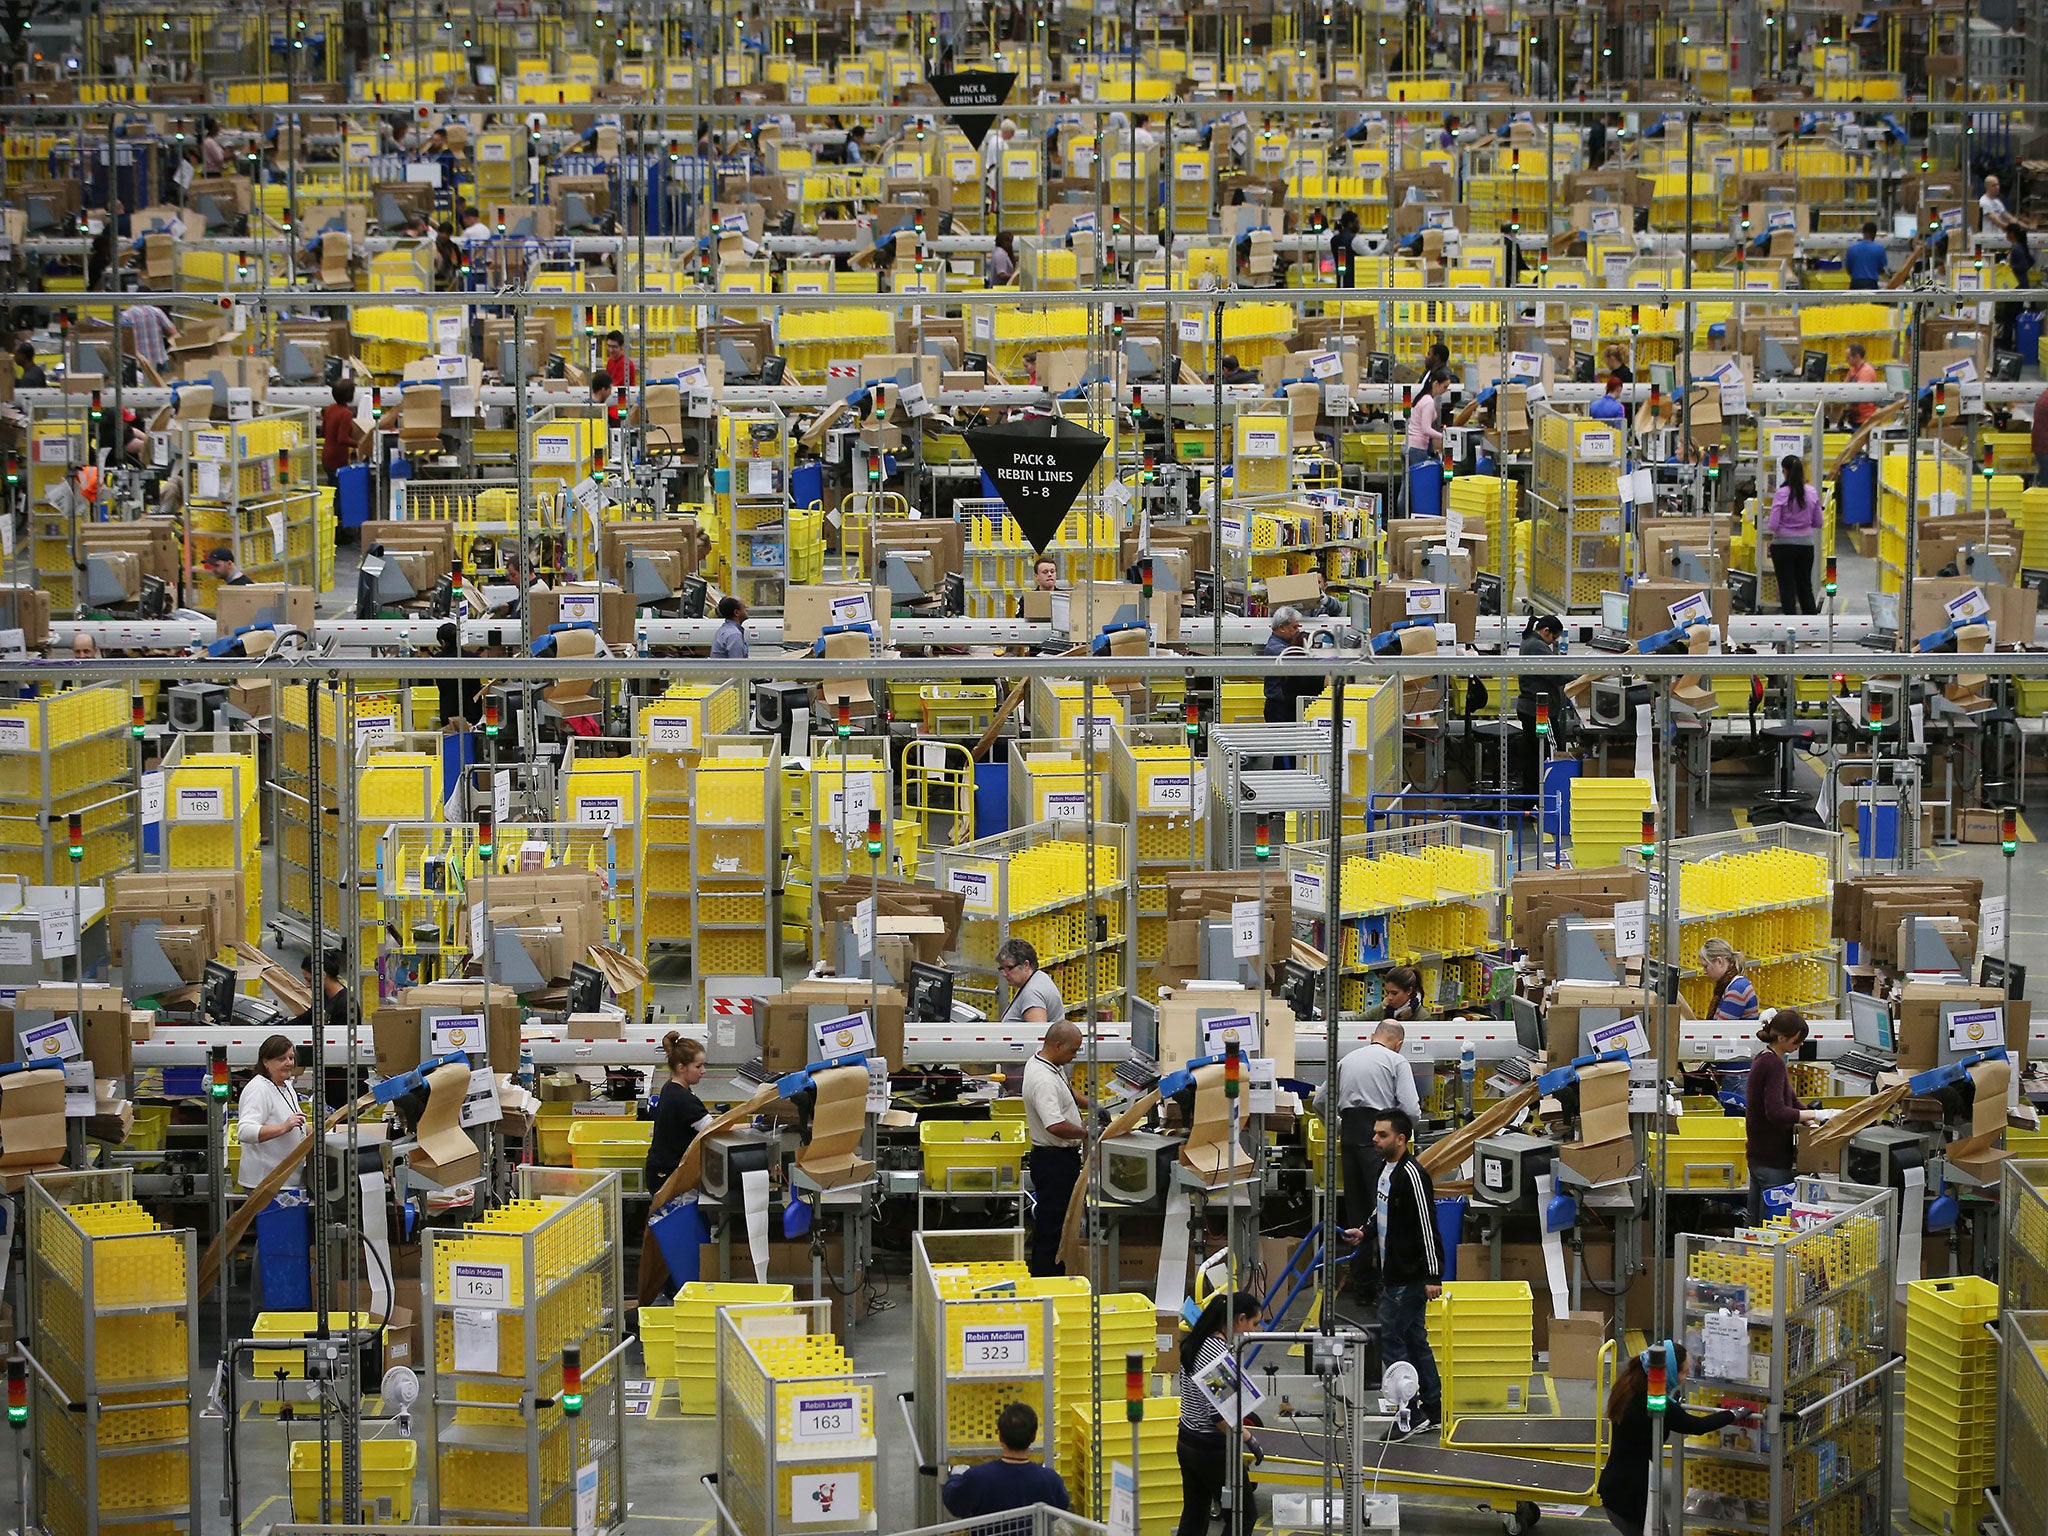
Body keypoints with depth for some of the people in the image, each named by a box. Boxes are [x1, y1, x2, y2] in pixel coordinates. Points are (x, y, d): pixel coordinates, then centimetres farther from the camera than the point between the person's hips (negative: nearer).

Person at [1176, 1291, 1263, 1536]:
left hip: (1187, 1443, 9)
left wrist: (1237, 1427, 23)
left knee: (1193, 1516, 14)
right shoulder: (1221, 1355, -23)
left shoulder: (1195, 1344, 6)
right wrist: (1247, 1439, -11)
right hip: (1213, 1451, -9)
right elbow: (1219, 1416, -24)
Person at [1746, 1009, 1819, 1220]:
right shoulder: (1774, 1064, -18)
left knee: (1755, 1224, 14)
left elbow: (1790, 1099, 20)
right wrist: (1817, 1114, -25)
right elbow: (1776, 1112, -29)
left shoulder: (1762, 1058, 12)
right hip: (1774, 1160, -10)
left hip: (1758, 1156, 10)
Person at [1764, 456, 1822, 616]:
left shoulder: (1782, 494, -15)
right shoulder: (1812, 492, -3)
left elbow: (1773, 525, -16)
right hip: (1806, 544, 4)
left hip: (1783, 544, -4)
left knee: (1787, 588, 6)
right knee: (1805, 587, 16)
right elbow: (1818, 523, 4)